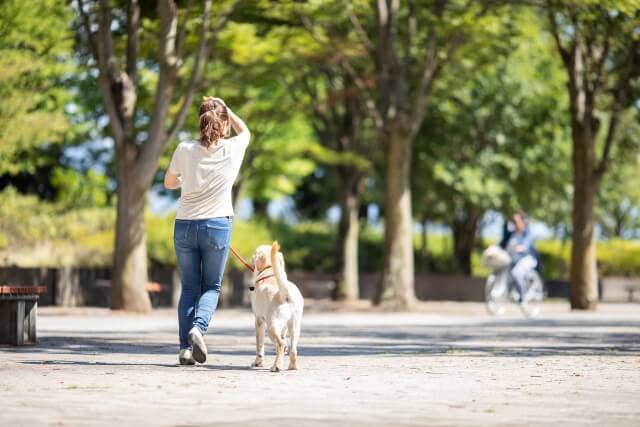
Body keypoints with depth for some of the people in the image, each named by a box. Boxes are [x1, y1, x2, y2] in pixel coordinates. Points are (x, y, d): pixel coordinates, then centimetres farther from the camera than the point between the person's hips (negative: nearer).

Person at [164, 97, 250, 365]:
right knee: (212, 286, 10)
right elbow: (244, 131, 21)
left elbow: (169, 183, 12)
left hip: (184, 225, 1)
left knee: (188, 287, 10)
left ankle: (185, 347, 3)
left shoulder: (185, 150, -4)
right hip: (217, 225, -1)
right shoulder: (232, 149, -4)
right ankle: (198, 327, -17)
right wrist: (225, 109, 17)